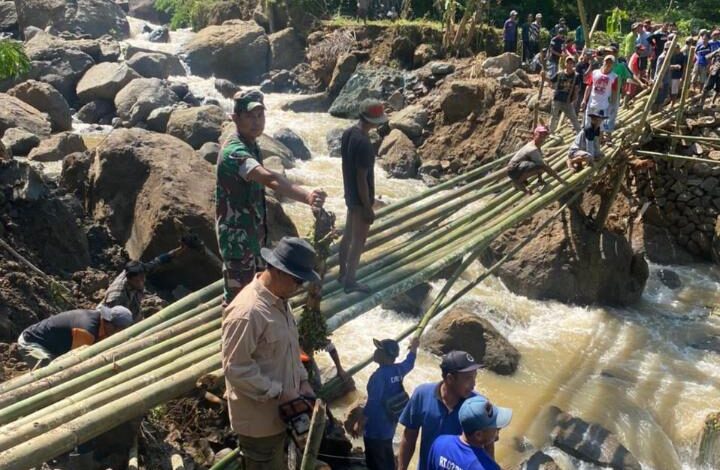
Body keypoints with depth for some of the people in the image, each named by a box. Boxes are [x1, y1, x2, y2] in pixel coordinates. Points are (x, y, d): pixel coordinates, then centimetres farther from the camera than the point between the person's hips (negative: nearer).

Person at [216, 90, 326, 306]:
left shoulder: (251, 145, 5)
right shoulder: (235, 151, -28)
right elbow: (270, 179, -47)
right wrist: (307, 196, -62)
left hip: (250, 232, 10)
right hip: (237, 236, -10)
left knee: (244, 290, 24)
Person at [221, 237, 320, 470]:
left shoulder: (279, 300, 3)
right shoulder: (247, 312, -29)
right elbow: (235, 368, -27)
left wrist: (302, 381, 4)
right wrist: (279, 393, -23)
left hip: (280, 410, 9)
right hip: (259, 417, -9)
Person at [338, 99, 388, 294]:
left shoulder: (348, 133, 1)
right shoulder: (363, 143, -27)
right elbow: (362, 179, -25)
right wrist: (368, 208, -18)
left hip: (350, 194, 9)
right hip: (360, 198, -9)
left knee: (348, 234, 20)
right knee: (358, 240, 4)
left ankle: (343, 273, 34)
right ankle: (350, 281, 15)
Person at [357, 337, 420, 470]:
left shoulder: (379, 376, -26)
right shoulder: (398, 370, -3)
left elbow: (372, 403, -25)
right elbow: (409, 363, 21)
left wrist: (359, 425, -16)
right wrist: (414, 347, 37)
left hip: (375, 429, -8)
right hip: (389, 425, 8)